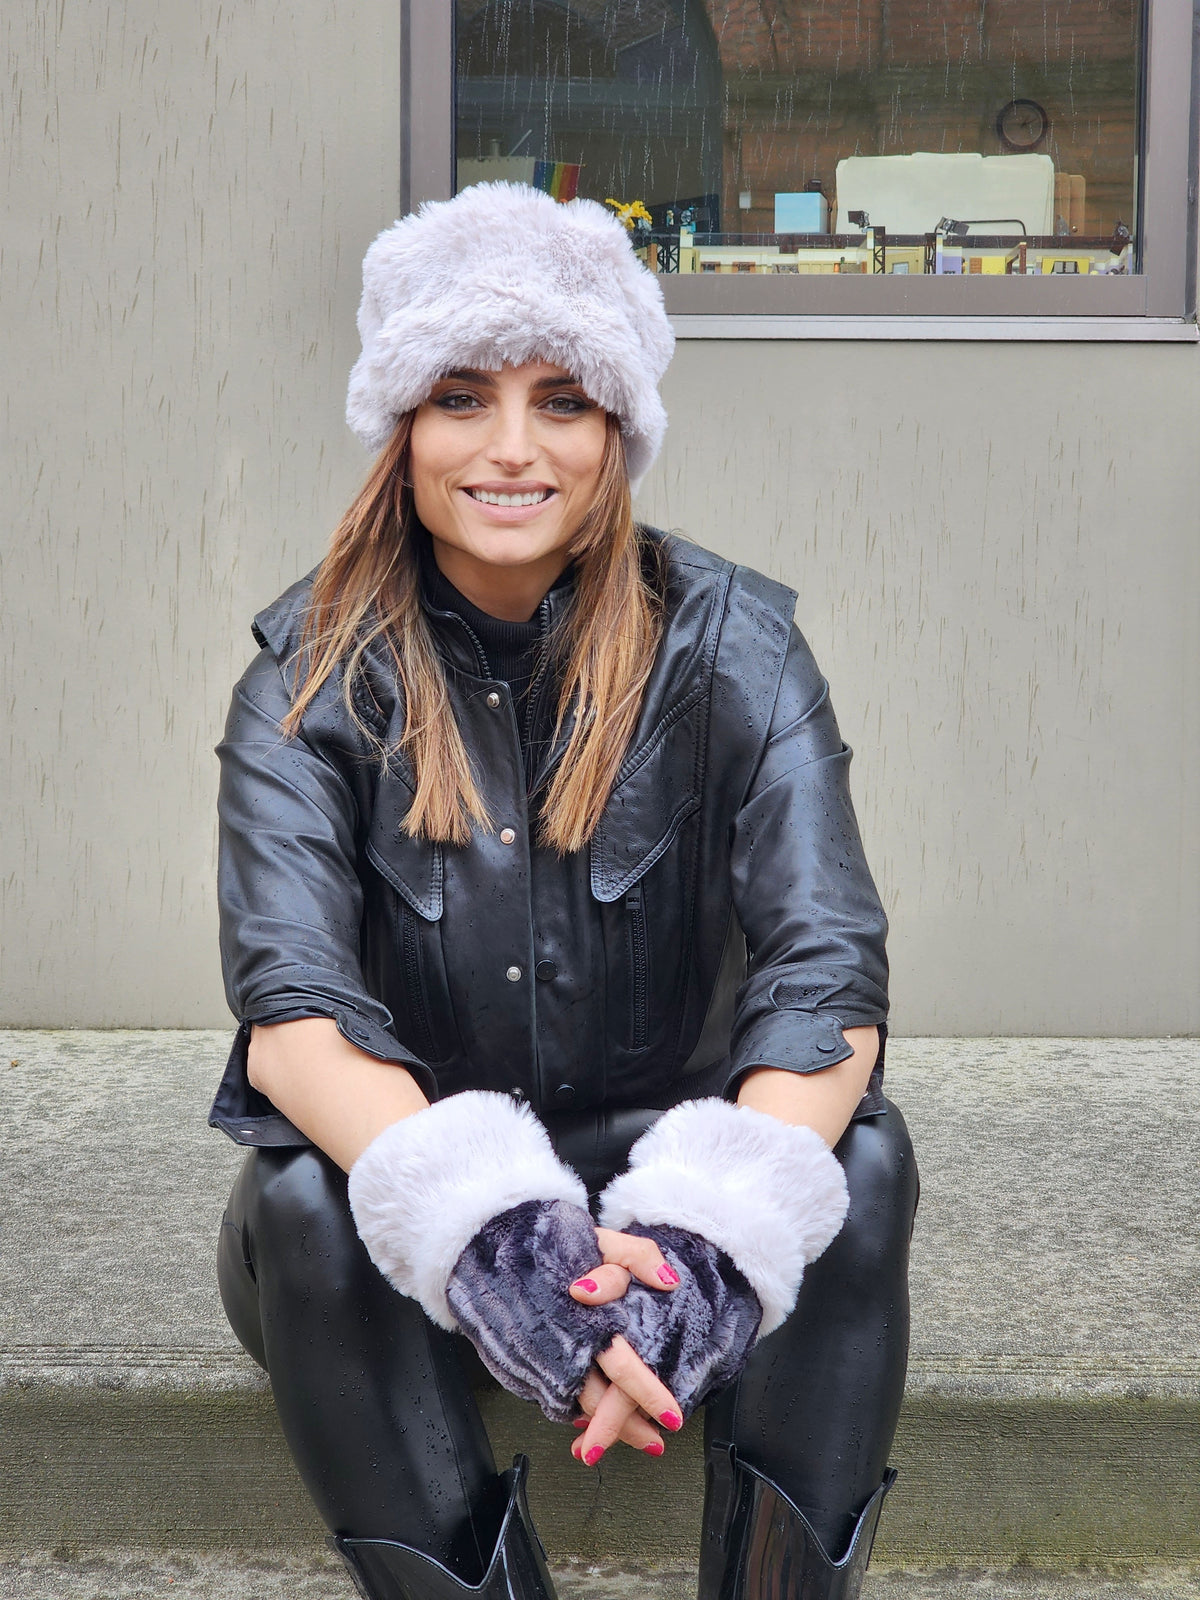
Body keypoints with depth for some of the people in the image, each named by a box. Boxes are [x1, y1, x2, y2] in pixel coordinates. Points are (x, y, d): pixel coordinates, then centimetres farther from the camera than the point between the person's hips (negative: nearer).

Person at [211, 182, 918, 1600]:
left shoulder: (724, 642, -8)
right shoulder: (317, 674, -9)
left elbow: (830, 975, -20)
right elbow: (292, 1016, -23)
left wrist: (712, 1232, -40)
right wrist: (481, 1229, -42)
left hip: (658, 1150, 1)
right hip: (413, 1177, 0)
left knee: (859, 1154, -27)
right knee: (302, 1196, -31)